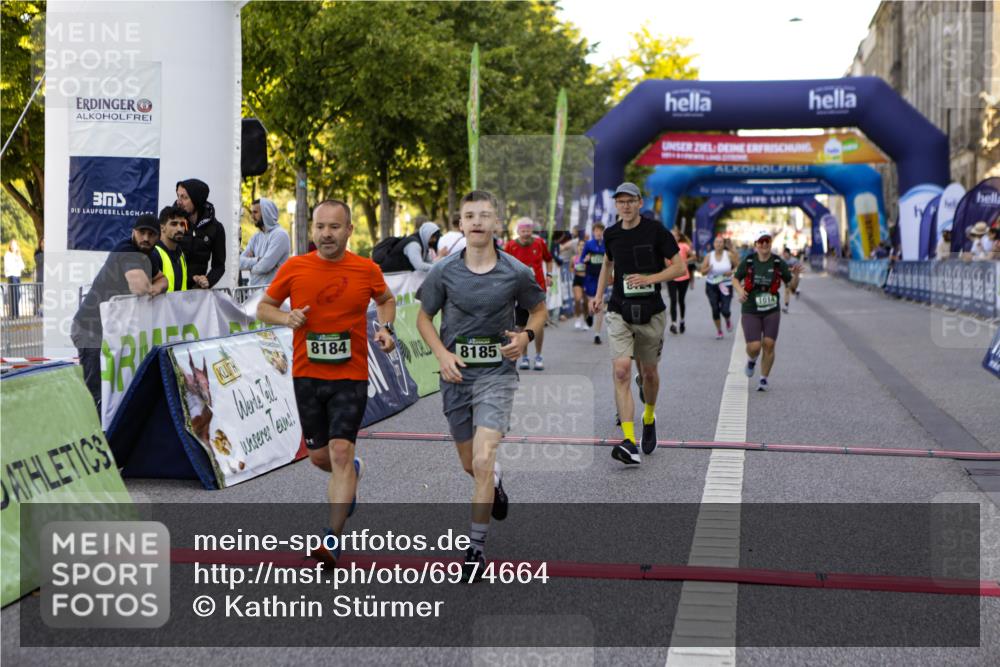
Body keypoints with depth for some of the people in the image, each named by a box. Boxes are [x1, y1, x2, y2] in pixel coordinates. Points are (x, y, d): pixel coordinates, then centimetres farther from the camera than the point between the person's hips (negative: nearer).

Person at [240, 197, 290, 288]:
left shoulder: (280, 235, -9)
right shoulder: (256, 237, 16)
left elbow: (265, 266, -17)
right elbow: (240, 262, 6)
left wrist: (250, 265, 3)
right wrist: (257, 260, -12)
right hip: (253, 288, 7)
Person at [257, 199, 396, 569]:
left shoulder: (367, 270, -2)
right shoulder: (293, 268, -2)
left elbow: (386, 300, 18)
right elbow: (263, 307, 9)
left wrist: (385, 328, -1)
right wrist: (286, 318, -12)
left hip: (351, 376, -2)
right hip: (306, 374, 2)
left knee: (340, 451, -14)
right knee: (319, 456, 12)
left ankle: (333, 540, -13)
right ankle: (352, 472, 48)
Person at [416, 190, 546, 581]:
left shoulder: (516, 273, -6)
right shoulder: (443, 271, -4)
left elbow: (539, 309, 11)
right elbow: (424, 318, 8)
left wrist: (526, 336, -9)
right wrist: (441, 353, -9)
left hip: (497, 373, -3)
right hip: (456, 374, 3)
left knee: (483, 460, -17)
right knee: (469, 464, 15)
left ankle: (476, 547, -5)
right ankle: (495, 481, 53)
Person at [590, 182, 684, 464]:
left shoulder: (656, 231, -6)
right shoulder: (611, 234, 6)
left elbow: (680, 266, -4)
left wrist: (649, 278, -18)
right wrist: (599, 295, 13)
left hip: (651, 312, -1)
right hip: (619, 312, 2)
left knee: (649, 372, 12)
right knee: (622, 372, -15)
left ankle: (649, 419, 44)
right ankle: (630, 443, -21)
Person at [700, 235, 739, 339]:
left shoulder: (729, 255, -5)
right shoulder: (709, 256, -2)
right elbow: (702, 272, 0)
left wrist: (731, 272, -14)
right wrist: (708, 269, -22)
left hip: (726, 286, -2)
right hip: (711, 285, 2)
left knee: (724, 310, -11)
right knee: (715, 310, 3)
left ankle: (728, 320, 26)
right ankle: (718, 331, 23)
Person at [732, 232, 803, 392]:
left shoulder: (778, 263, -2)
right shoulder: (748, 262, -3)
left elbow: (792, 285, 3)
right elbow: (736, 279, 10)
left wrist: (796, 275, -18)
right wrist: (740, 290, -10)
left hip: (772, 311, 1)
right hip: (751, 311, -1)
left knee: (769, 344, -6)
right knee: (754, 346, -11)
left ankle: (764, 379, 13)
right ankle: (751, 361, 28)